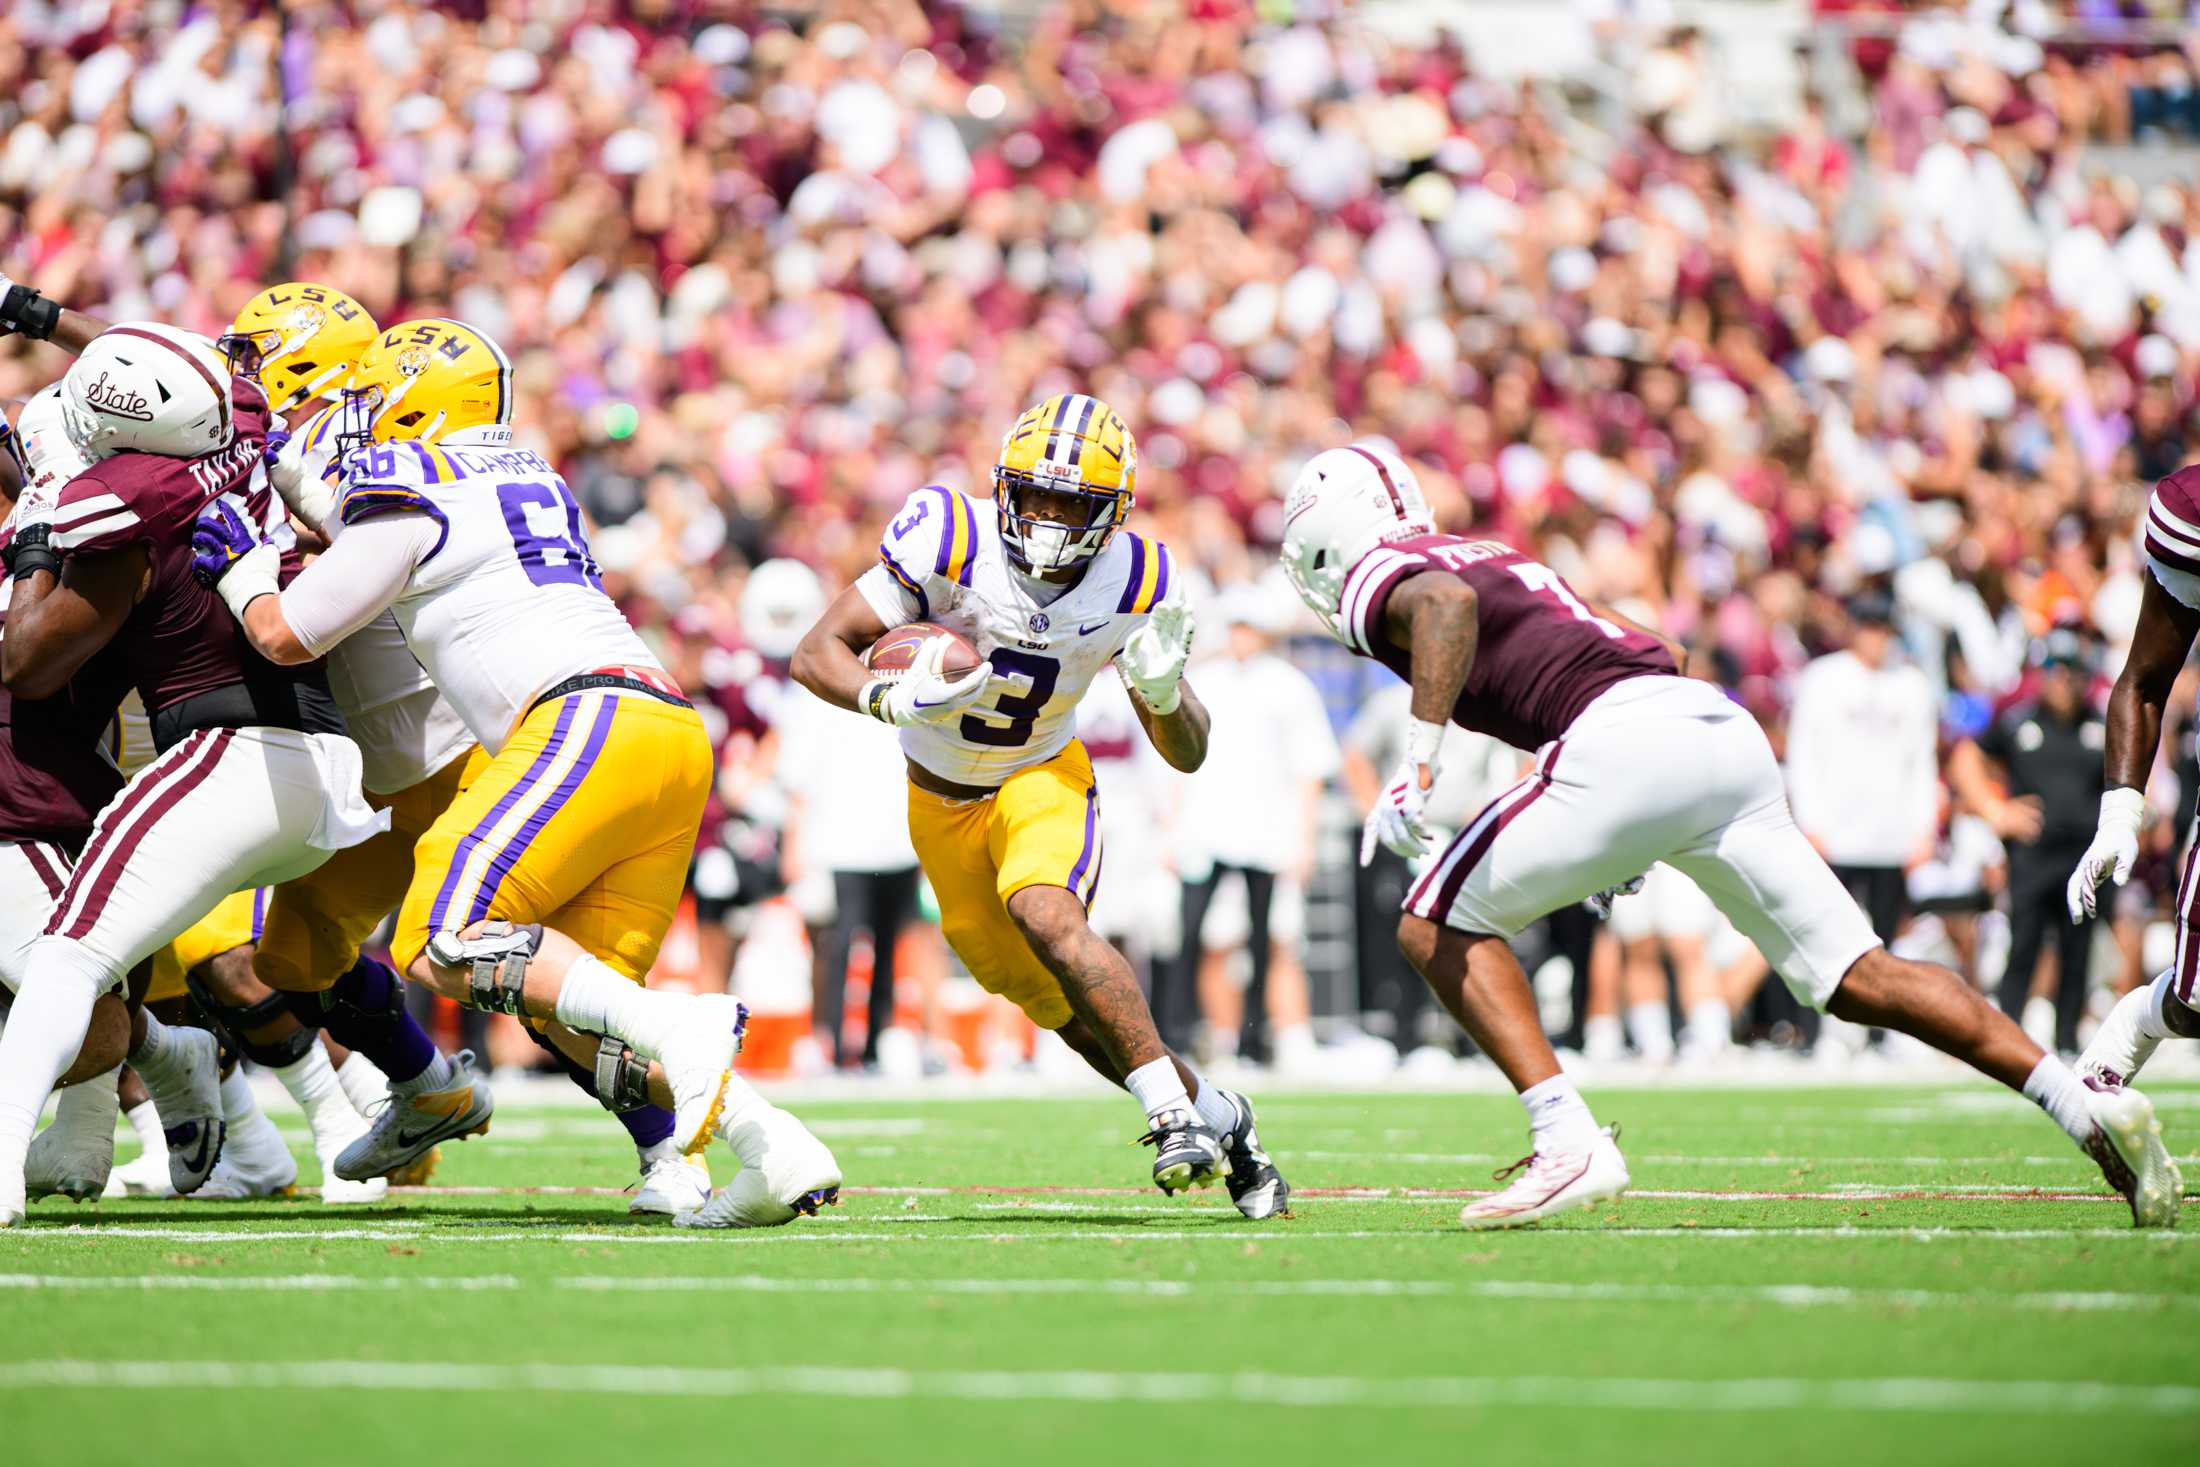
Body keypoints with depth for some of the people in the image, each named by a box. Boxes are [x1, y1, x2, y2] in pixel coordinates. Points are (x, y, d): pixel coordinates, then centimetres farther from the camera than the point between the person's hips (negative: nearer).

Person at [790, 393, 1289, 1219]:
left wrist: (1164, 690, -32)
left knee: (1046, 915, -33)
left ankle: (1175, 1113, -30)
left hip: (1042, 780, -1)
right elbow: (818, 654, -26)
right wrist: (893, 700, -46)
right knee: (1065, 1009, 4)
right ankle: (1220, 1119, 24)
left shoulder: (1133, 584, -18)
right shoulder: (952, 544, -25)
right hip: (943, 801, 1)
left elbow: (1187, 755, -10)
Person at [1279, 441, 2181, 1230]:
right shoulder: (1496, 559, 35)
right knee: (1858, 978, 7)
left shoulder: (1379, 577, 9)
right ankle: (2089, 1106, -5)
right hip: (1727, 733, 8)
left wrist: (1415, 764, -21)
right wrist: (1637, 834, 39)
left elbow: (1446, 603, -17)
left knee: (1437, 928, 6)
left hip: (1625, 742, -8)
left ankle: (1568, 1145, -6)